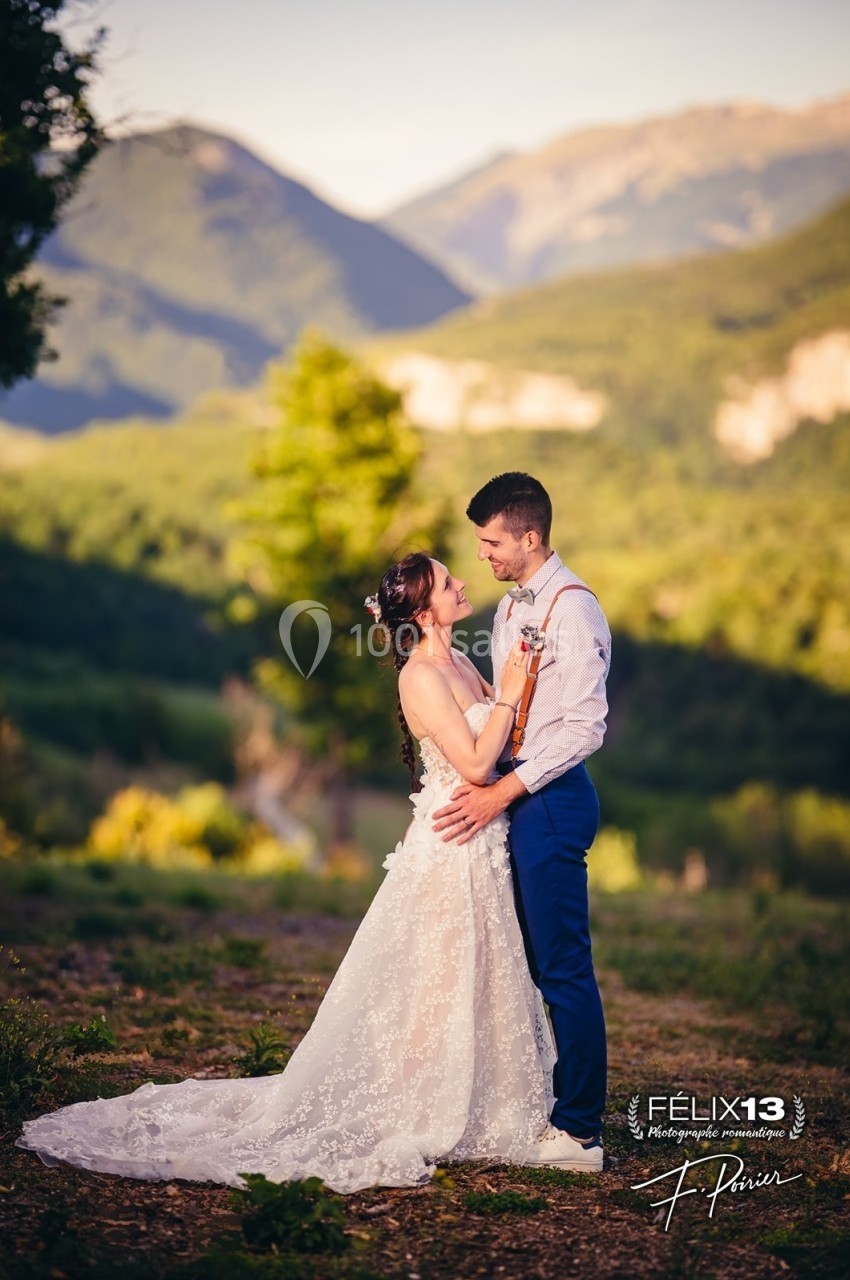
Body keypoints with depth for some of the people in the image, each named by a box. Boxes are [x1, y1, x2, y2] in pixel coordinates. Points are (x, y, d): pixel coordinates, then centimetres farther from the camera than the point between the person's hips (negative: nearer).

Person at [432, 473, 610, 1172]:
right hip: (513, 795, 9)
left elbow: (585, 726, -19)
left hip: (552, 799, -9)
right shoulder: (512, 608, 16)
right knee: (522, 963, 12)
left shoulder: (572, 607, -13)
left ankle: (579, 1132, 0)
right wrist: (477, 774, 9)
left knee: (564, 969, -6)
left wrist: (501, 792, -19)